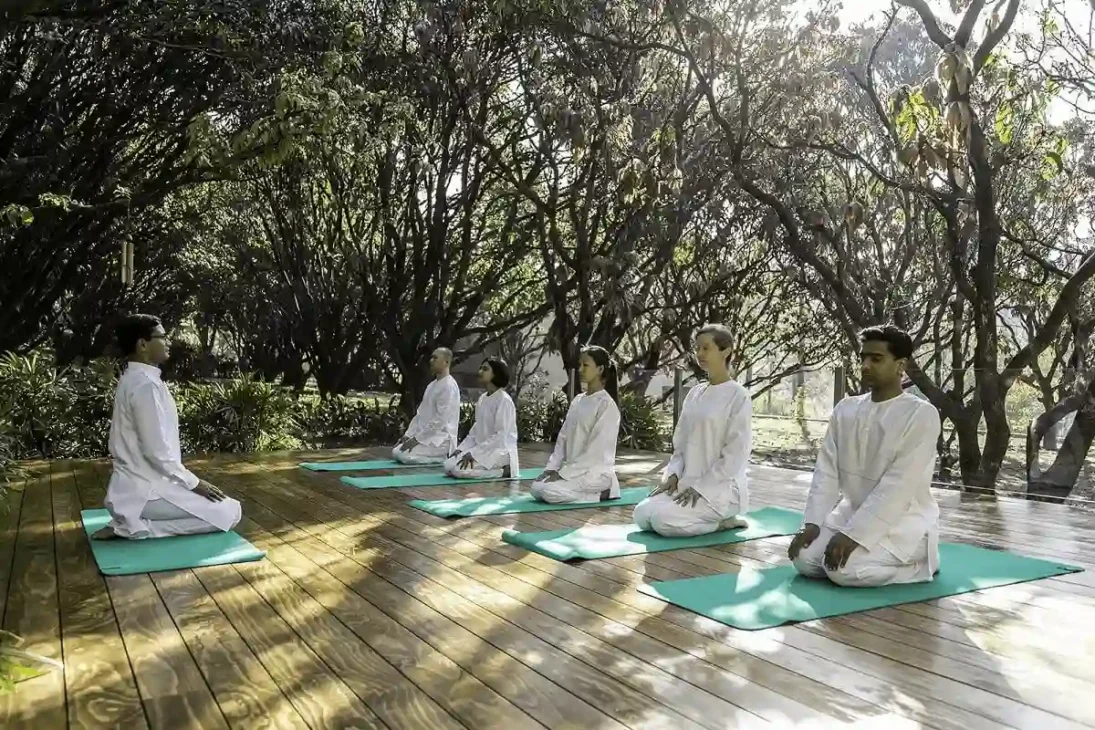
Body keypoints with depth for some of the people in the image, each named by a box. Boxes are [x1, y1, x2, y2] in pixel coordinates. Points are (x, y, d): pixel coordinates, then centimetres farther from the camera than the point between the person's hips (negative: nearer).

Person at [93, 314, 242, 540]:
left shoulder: (134, 380, 10)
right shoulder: (145, 385, -21)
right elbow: (157, 451, -23)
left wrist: (190, 481, 17)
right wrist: (193, 483, -12)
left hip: (138, 484, 10)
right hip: (146, 491, -10)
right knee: (230, 512, -7)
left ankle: (133, 521, 11)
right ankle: (136, 527, -8)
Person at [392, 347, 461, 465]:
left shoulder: (449, 386, -15)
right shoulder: (431, 385, 15)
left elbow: (440, 420, -21)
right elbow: (420, 414, 17)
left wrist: (417, 439, -19)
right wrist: (408, 435, 6)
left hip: (441, 438, -9)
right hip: (428, 435, 10)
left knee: (401, 454, -20)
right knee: (396, 452, 2)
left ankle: (443, 456, -7)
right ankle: (439, 455, 6)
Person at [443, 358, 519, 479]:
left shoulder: (503, 399, -15)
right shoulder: (482, 399, 11)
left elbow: (500, 436, -21)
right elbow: (476, 430, 16)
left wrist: (474, 453, -23)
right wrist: (461, 449, 2)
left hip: (501, 451, -9)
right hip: (484, 449, 9)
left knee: (459, 469, -24)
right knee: (448, 466, -4)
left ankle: (503, 471, -10)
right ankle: (495, 469, 4)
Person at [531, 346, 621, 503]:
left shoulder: (606, 405, -15)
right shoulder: (577, 401, 10)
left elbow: (596, 451, -19)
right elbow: (563, 437, 10)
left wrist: (563, 473, -19)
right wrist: (551, 468, -2)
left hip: (596, 472, -8)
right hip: (575, 469, 8)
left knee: (548, 491, -24)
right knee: (536, 488, -4)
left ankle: (603, 493, -6)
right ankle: (588, 490, 8)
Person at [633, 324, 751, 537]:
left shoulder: (739, 397, -11)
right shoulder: (694, 394, 10)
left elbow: (736, 455, -15)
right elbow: (681, 443, 14)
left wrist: (700, 489, -18)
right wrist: (673, 476, -3)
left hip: (722, 487, -7)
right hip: (690, 484, 8)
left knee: (663, 519, -25)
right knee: (642, 514, -7)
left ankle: (722, 522, -2)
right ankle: (713, 518, 7)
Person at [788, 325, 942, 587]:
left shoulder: (922, 414, -15)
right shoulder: (845, 409, 4)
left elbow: (898, 486, -22)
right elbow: (826, 470, 2)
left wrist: (853, 535, -27)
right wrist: (812, 522, -11)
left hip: (903, 521, -5)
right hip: (852, 512, 6)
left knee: (845, 569, -26)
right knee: (805, 560, -14)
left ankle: (919, 561, 0)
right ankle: (866, 553, 12)